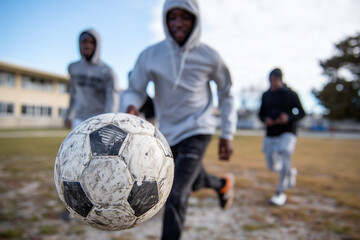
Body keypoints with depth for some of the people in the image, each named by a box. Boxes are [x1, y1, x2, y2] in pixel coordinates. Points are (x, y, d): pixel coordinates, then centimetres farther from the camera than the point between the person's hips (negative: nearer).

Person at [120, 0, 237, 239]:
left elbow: (226, 93, 3)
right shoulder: (151, 55, -8)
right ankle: (222, 184, 58)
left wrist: (228, 135, 0)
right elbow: (135, 90, -4)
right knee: (194, 182, 25)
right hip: (169, 133, 4)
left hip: (197, 131, -3)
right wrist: (130, 106, -30)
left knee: (176, 197, -15)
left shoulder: (209, 57, -9)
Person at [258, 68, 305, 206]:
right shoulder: (266, 95, 7)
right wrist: (265, 119, -10)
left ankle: (281, 193, -3)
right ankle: (291, 173, 42)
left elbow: (301, 113, -2)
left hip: (287, 133, -4)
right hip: (271, 134, 4)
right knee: (272, 166, 9)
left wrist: (288, 118, -21)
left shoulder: (290, 94, -4)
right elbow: (261, 113, 13)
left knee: (285, 157, -20)